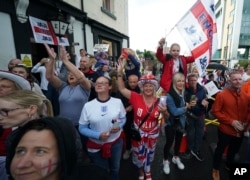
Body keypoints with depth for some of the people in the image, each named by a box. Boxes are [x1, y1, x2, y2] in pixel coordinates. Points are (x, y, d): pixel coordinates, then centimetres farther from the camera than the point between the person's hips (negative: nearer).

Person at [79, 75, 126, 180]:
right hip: (96, 145, -1)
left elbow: (123, 118, 2)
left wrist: (119, 126, -20)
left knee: (115, 168, 27)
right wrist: (98, 135, -23)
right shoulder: (88, 106, -14)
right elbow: (82, 128, -9)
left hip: (116, 142, 2)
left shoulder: (118, 102, -11)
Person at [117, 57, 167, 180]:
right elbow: (122, 88, -24)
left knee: (149, 153, 26)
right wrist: (120, 71, -34)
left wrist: (164, 112, -25)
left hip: (152, 133, 2)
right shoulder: (136, 97, -18)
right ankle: (140, 169, 55)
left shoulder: (159, 101, -13)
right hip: (138, 132, -2)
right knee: (139, 153, 20)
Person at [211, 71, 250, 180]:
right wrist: (231, 121, -21)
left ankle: (229, 165, 54)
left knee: (234, 150, 27)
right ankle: (216, 170, 36)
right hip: (226, 130, -5)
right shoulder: (221, 95, -17)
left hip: (240, 131, 5)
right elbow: (215, 111, -16)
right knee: (220, 150, 14)